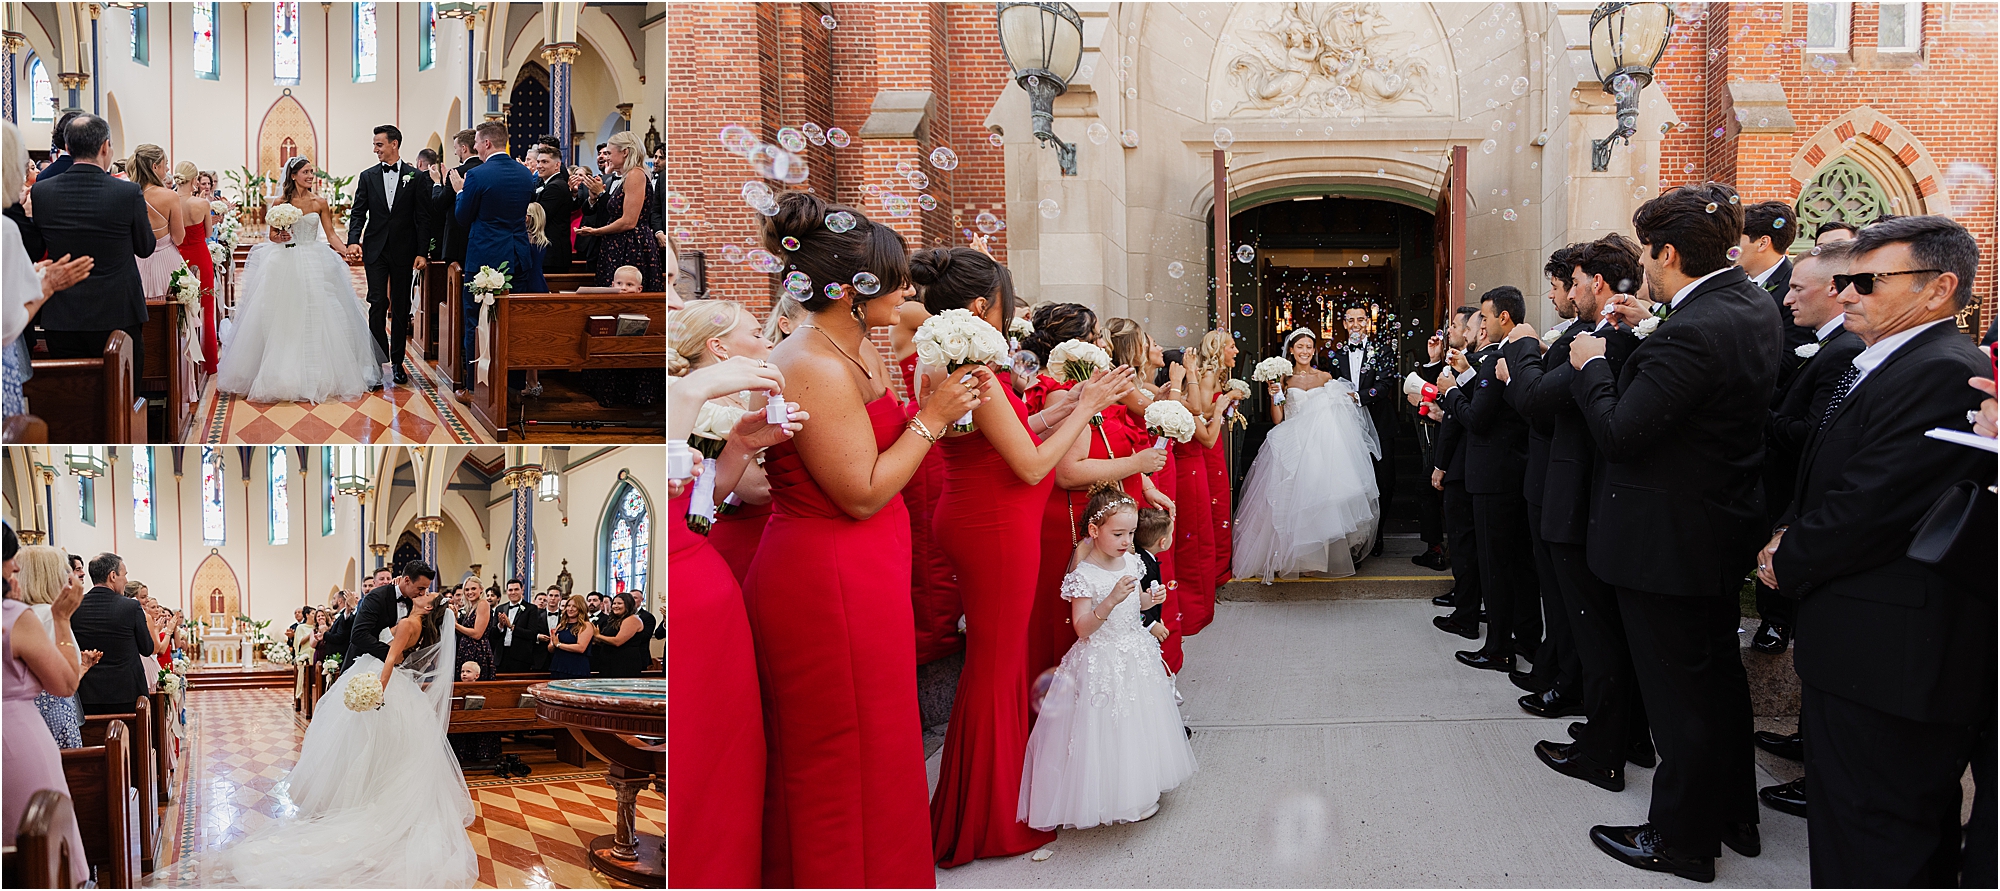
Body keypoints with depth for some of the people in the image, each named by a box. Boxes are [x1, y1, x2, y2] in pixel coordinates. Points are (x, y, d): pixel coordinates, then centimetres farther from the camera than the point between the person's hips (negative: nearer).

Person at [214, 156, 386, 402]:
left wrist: (346, 249, -15)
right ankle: (285, 374, 4)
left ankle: (318, 376, 7)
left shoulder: (320, 202, 5)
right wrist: (278, 237, -16)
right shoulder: (281, 202, 2)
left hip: (315, 265, 1)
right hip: (286, 265, -1)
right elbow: (272, 235, 7)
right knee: (285, 318, -2)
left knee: (317, 315, 0)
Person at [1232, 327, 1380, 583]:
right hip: (1292, 445, -2)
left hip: (1322, 447, 2)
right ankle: (1291, 558, 0)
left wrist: (1348, 401, 0)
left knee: (1322, 498, -7)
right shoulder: (1283, 379, 5)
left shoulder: (1326, 378, 11)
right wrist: (1274, 396, -14)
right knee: (1293, 500, -11)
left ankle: (1324, 556, 7)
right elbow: (1277, 419, 1)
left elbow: (1333, 413, 18)